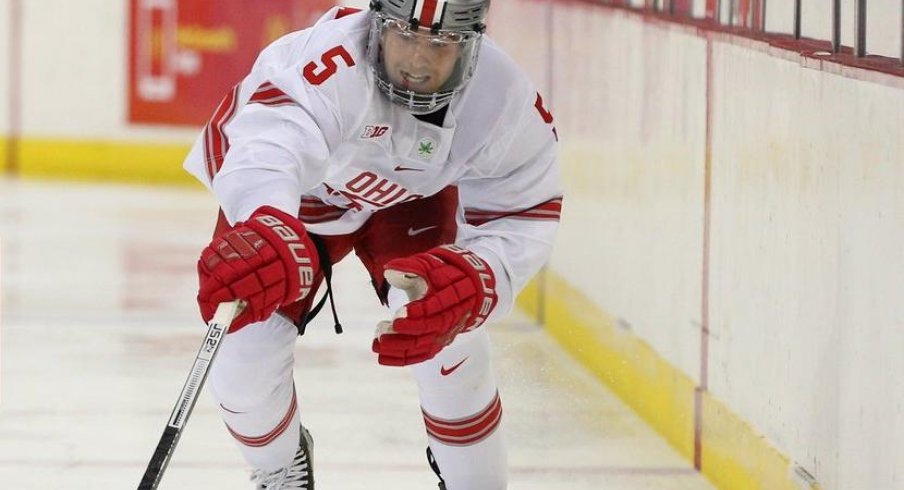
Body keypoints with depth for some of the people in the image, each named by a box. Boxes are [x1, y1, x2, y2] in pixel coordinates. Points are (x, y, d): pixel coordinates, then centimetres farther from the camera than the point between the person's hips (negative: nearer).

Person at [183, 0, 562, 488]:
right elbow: (270, 144, -64)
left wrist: (471, 279, -48)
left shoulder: (503, 96, -30)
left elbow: (524, 215, -25)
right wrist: (264, 235, -86)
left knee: (449, 341, -15)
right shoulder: (333, 63, -45)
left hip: (409, 194, 2)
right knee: (246, 351, -9)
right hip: (291, 192, -2)